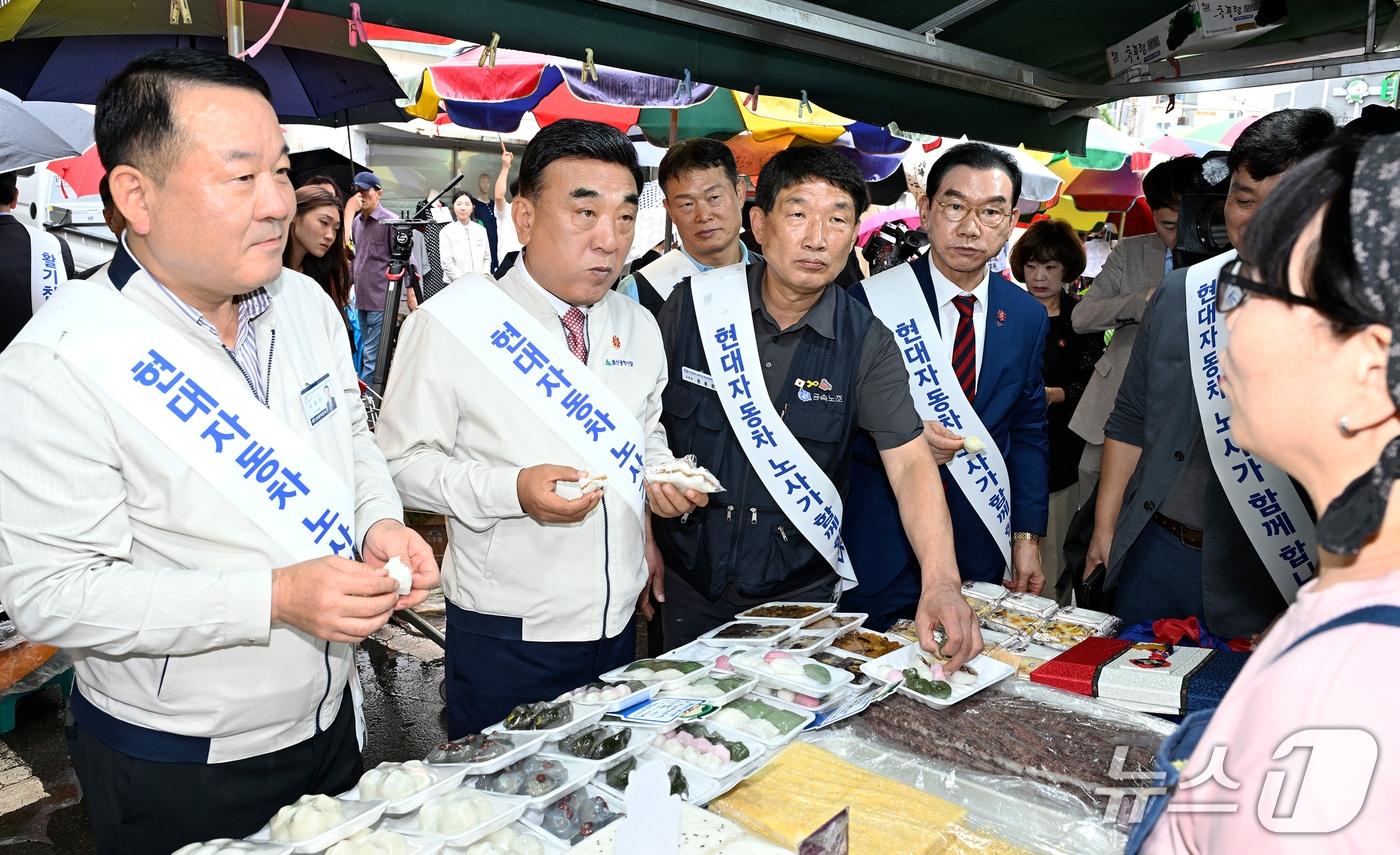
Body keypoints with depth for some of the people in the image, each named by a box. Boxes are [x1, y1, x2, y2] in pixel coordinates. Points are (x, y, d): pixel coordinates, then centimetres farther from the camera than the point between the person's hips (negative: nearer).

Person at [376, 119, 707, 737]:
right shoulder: (452, 323, -13)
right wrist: (511, 491, -26)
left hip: (618, 624, 5)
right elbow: (402, 461, -12)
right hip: (505, 638, -5)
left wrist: (665, 477, -3)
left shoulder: (638, 327, 5)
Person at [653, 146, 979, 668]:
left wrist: (941, 582, -31)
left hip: (799, 587, 0)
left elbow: (911, 463, -16)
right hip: (688, 580, 1)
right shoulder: (694, 305, -9)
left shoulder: (866, 343, -9)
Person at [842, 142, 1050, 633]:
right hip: (881, 545, -3)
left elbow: (1028, 434, 9)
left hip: (983, 549, 4)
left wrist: (1027, 538, 4)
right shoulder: (869, 302, -8)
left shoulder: (1028, 317, 4)